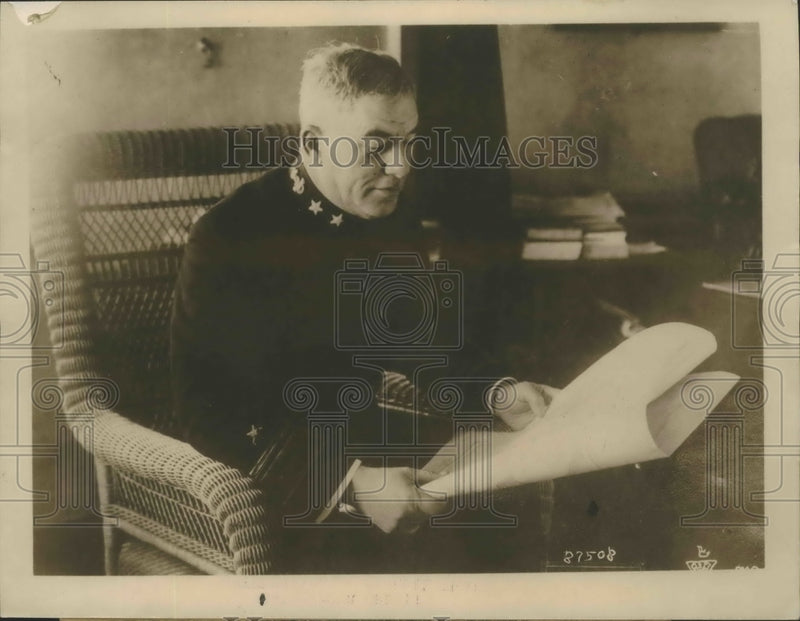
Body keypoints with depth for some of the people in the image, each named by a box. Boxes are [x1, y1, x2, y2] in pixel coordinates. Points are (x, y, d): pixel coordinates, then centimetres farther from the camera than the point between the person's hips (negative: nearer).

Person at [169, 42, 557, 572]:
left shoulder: (395, 216, 2)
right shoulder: (232, 236, -19)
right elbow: (211, 415, -21)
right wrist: (349, 483, -32)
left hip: (363, 435, 6)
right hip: (269, 465, -6)